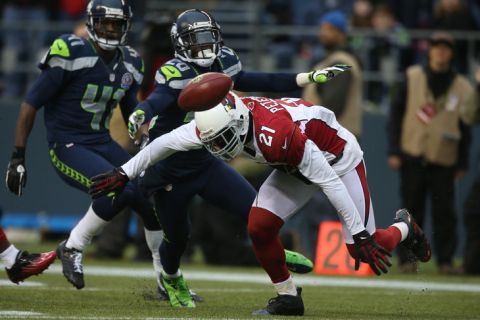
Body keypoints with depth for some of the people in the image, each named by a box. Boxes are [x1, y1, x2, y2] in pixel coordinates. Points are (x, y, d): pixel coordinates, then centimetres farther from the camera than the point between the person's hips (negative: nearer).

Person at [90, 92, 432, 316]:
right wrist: (124, 174, -8)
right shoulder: (221, 118, -21)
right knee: (260, 227, -10)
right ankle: (288, 296, 8)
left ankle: (403, 228, 26)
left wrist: (360, 236, -34)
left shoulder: (278, 136, -42)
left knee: (364, 250, -8)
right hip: (299, 166, 7)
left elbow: (329, 182, -37)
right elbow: (167, 142, -10)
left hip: (339, 159, -7)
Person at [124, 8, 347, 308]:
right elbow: (157, 100, -41)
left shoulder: (223, 67, -2)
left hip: (205, 163, 5)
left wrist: (313, 77, 4)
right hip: (169, 170, -5)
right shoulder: (176, 75, -23)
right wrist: (140, 115, -65)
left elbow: (263, 83, 5)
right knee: (177, 237, 11)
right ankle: (171, 279, 43)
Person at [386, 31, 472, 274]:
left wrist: (462, 163, 6)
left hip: (444, 162, 0)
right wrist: (394, 151, -3)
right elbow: (396, 115, 5)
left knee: (445, 211, -3)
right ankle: (407, 259, 6)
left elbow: (465, 129, 10)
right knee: (412, 209, 1)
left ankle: (445, 260, 4)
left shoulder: (462, 88, 6)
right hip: (412, 158, 0)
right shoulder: (413, 78, 5)